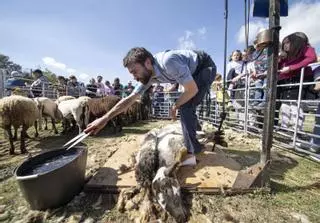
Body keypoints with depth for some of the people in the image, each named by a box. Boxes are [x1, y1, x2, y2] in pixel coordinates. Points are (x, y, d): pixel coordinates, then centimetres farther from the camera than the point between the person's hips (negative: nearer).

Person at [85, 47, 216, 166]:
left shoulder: (169, 62, -38)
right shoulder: (148, 76, -12)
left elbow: (192, 90, -30)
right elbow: (130, 99, -8)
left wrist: (175, 106, -16)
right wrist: (105, 118, -11)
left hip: (206, 67, -7)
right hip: (194, 71, 7)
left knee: (185, 107, -22)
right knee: (186, 106, 9)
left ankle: (191, 153, -13)